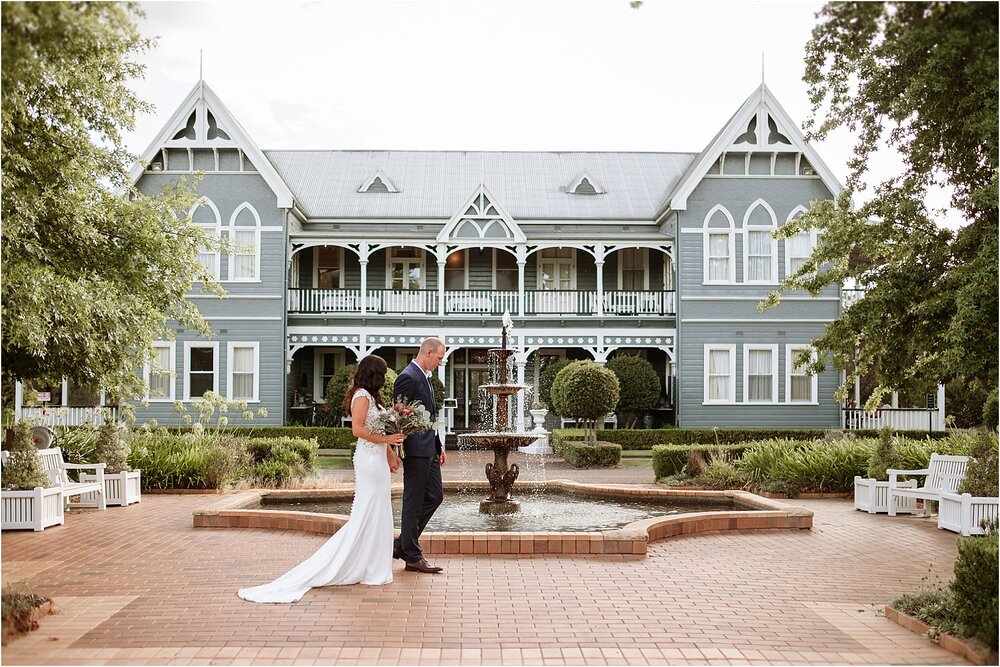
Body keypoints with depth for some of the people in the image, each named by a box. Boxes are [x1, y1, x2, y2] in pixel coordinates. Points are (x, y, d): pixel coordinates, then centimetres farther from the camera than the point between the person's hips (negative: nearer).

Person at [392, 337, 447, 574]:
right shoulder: (408, 377, -15)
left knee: (435, 496, 13)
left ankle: (402, 544, 21)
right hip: (415, 450, -10)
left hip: (429, 449, 10)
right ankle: (413, 557, 9)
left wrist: (439, 445, 20)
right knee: (414, 502, -1)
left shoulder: (423, 377, 16)